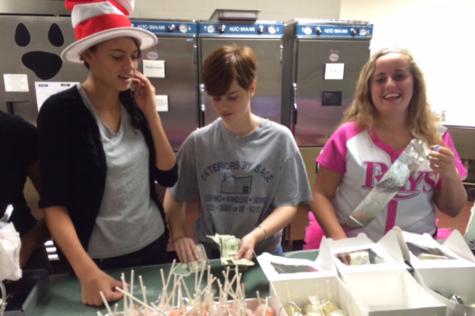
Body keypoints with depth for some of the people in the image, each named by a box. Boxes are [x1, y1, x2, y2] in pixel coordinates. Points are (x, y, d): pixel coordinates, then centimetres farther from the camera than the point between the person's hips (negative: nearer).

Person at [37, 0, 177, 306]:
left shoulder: (136, 103, -1)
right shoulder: (60, 110, -13)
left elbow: (169, 176, -3)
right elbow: (53, 204, -15)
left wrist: (150, 112, -11)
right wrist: (87, 272, -26)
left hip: (153, 246, 5)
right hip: (100, 259, -4)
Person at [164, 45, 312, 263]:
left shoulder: (279, 139, -6)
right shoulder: (198, 141, -2)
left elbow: (288, 204, -5)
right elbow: (173, 197, 6)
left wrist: (255, 236, -19)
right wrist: (178, 235, -10)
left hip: (263, 252, 0)